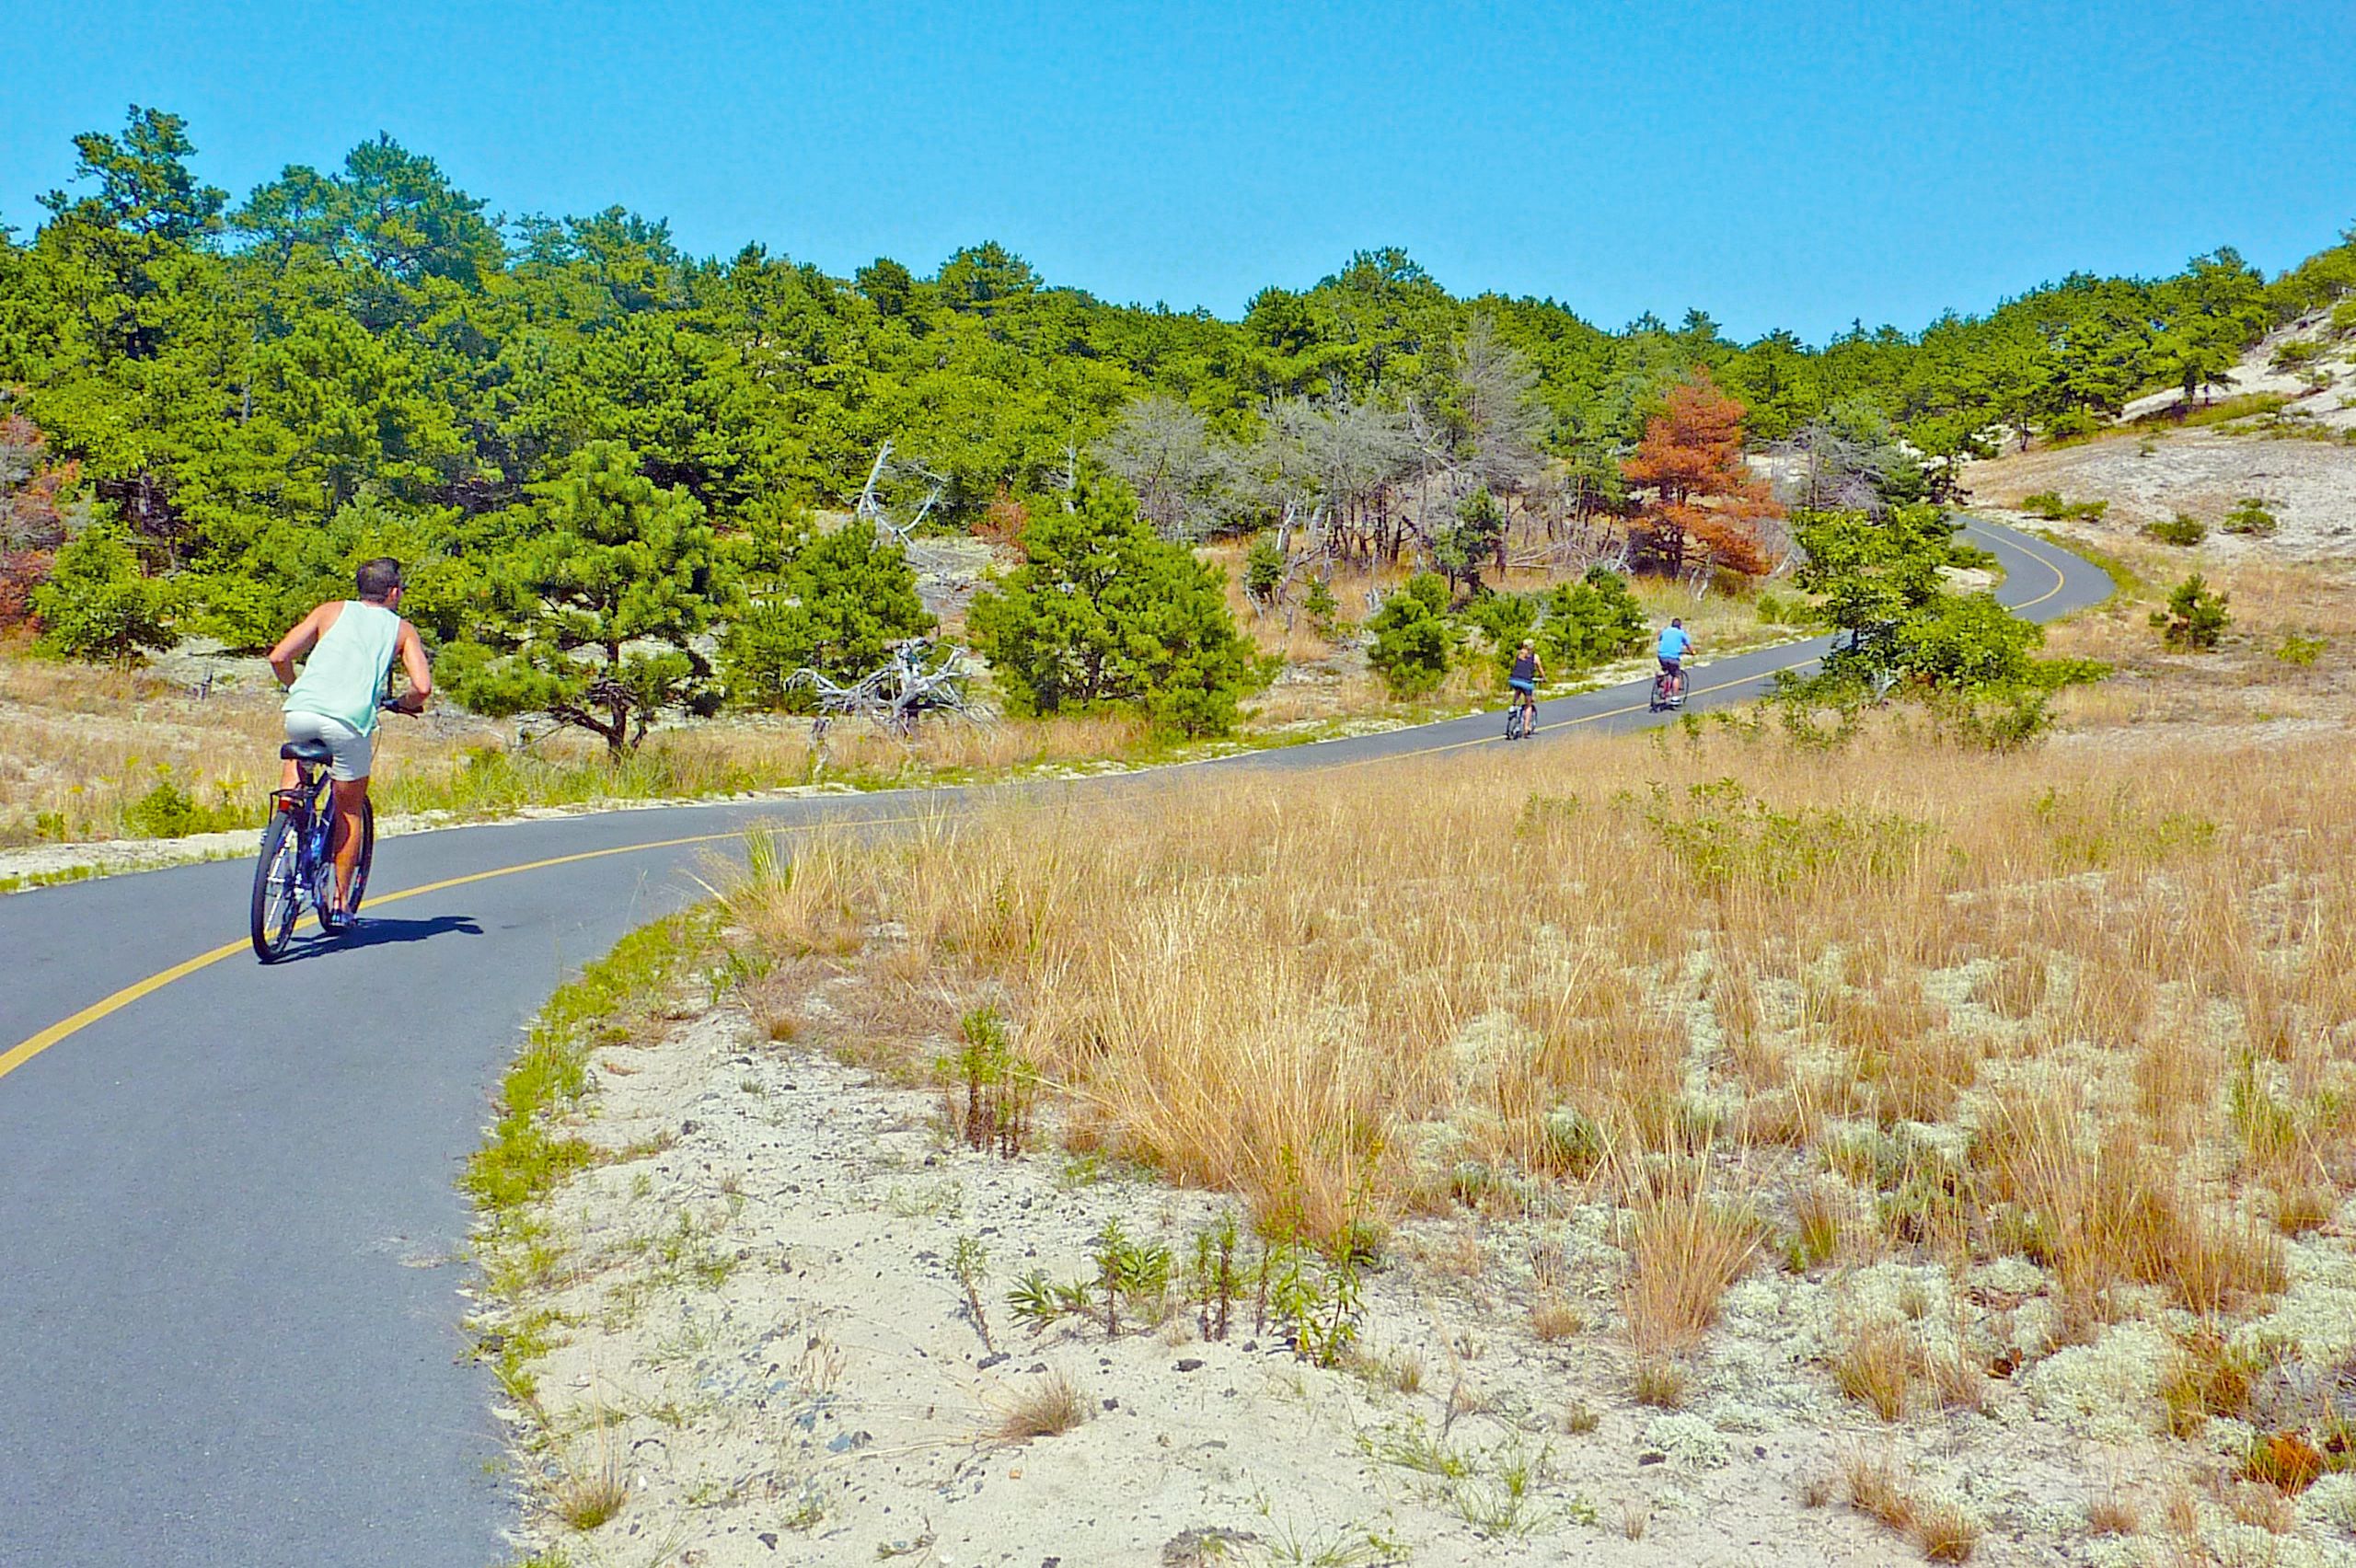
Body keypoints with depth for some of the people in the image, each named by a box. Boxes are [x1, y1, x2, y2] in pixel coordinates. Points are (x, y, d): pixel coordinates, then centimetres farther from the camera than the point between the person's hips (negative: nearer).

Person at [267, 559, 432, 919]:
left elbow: (279, 657, 10)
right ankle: (340, 901, 18)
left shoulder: (331, 611, 19)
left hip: (302, 712, 1)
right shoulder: (402, 629, 16)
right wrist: (405, 704, 24)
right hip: (350, 720, -1)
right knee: (349, 811, 17)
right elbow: (422, 687, 2)